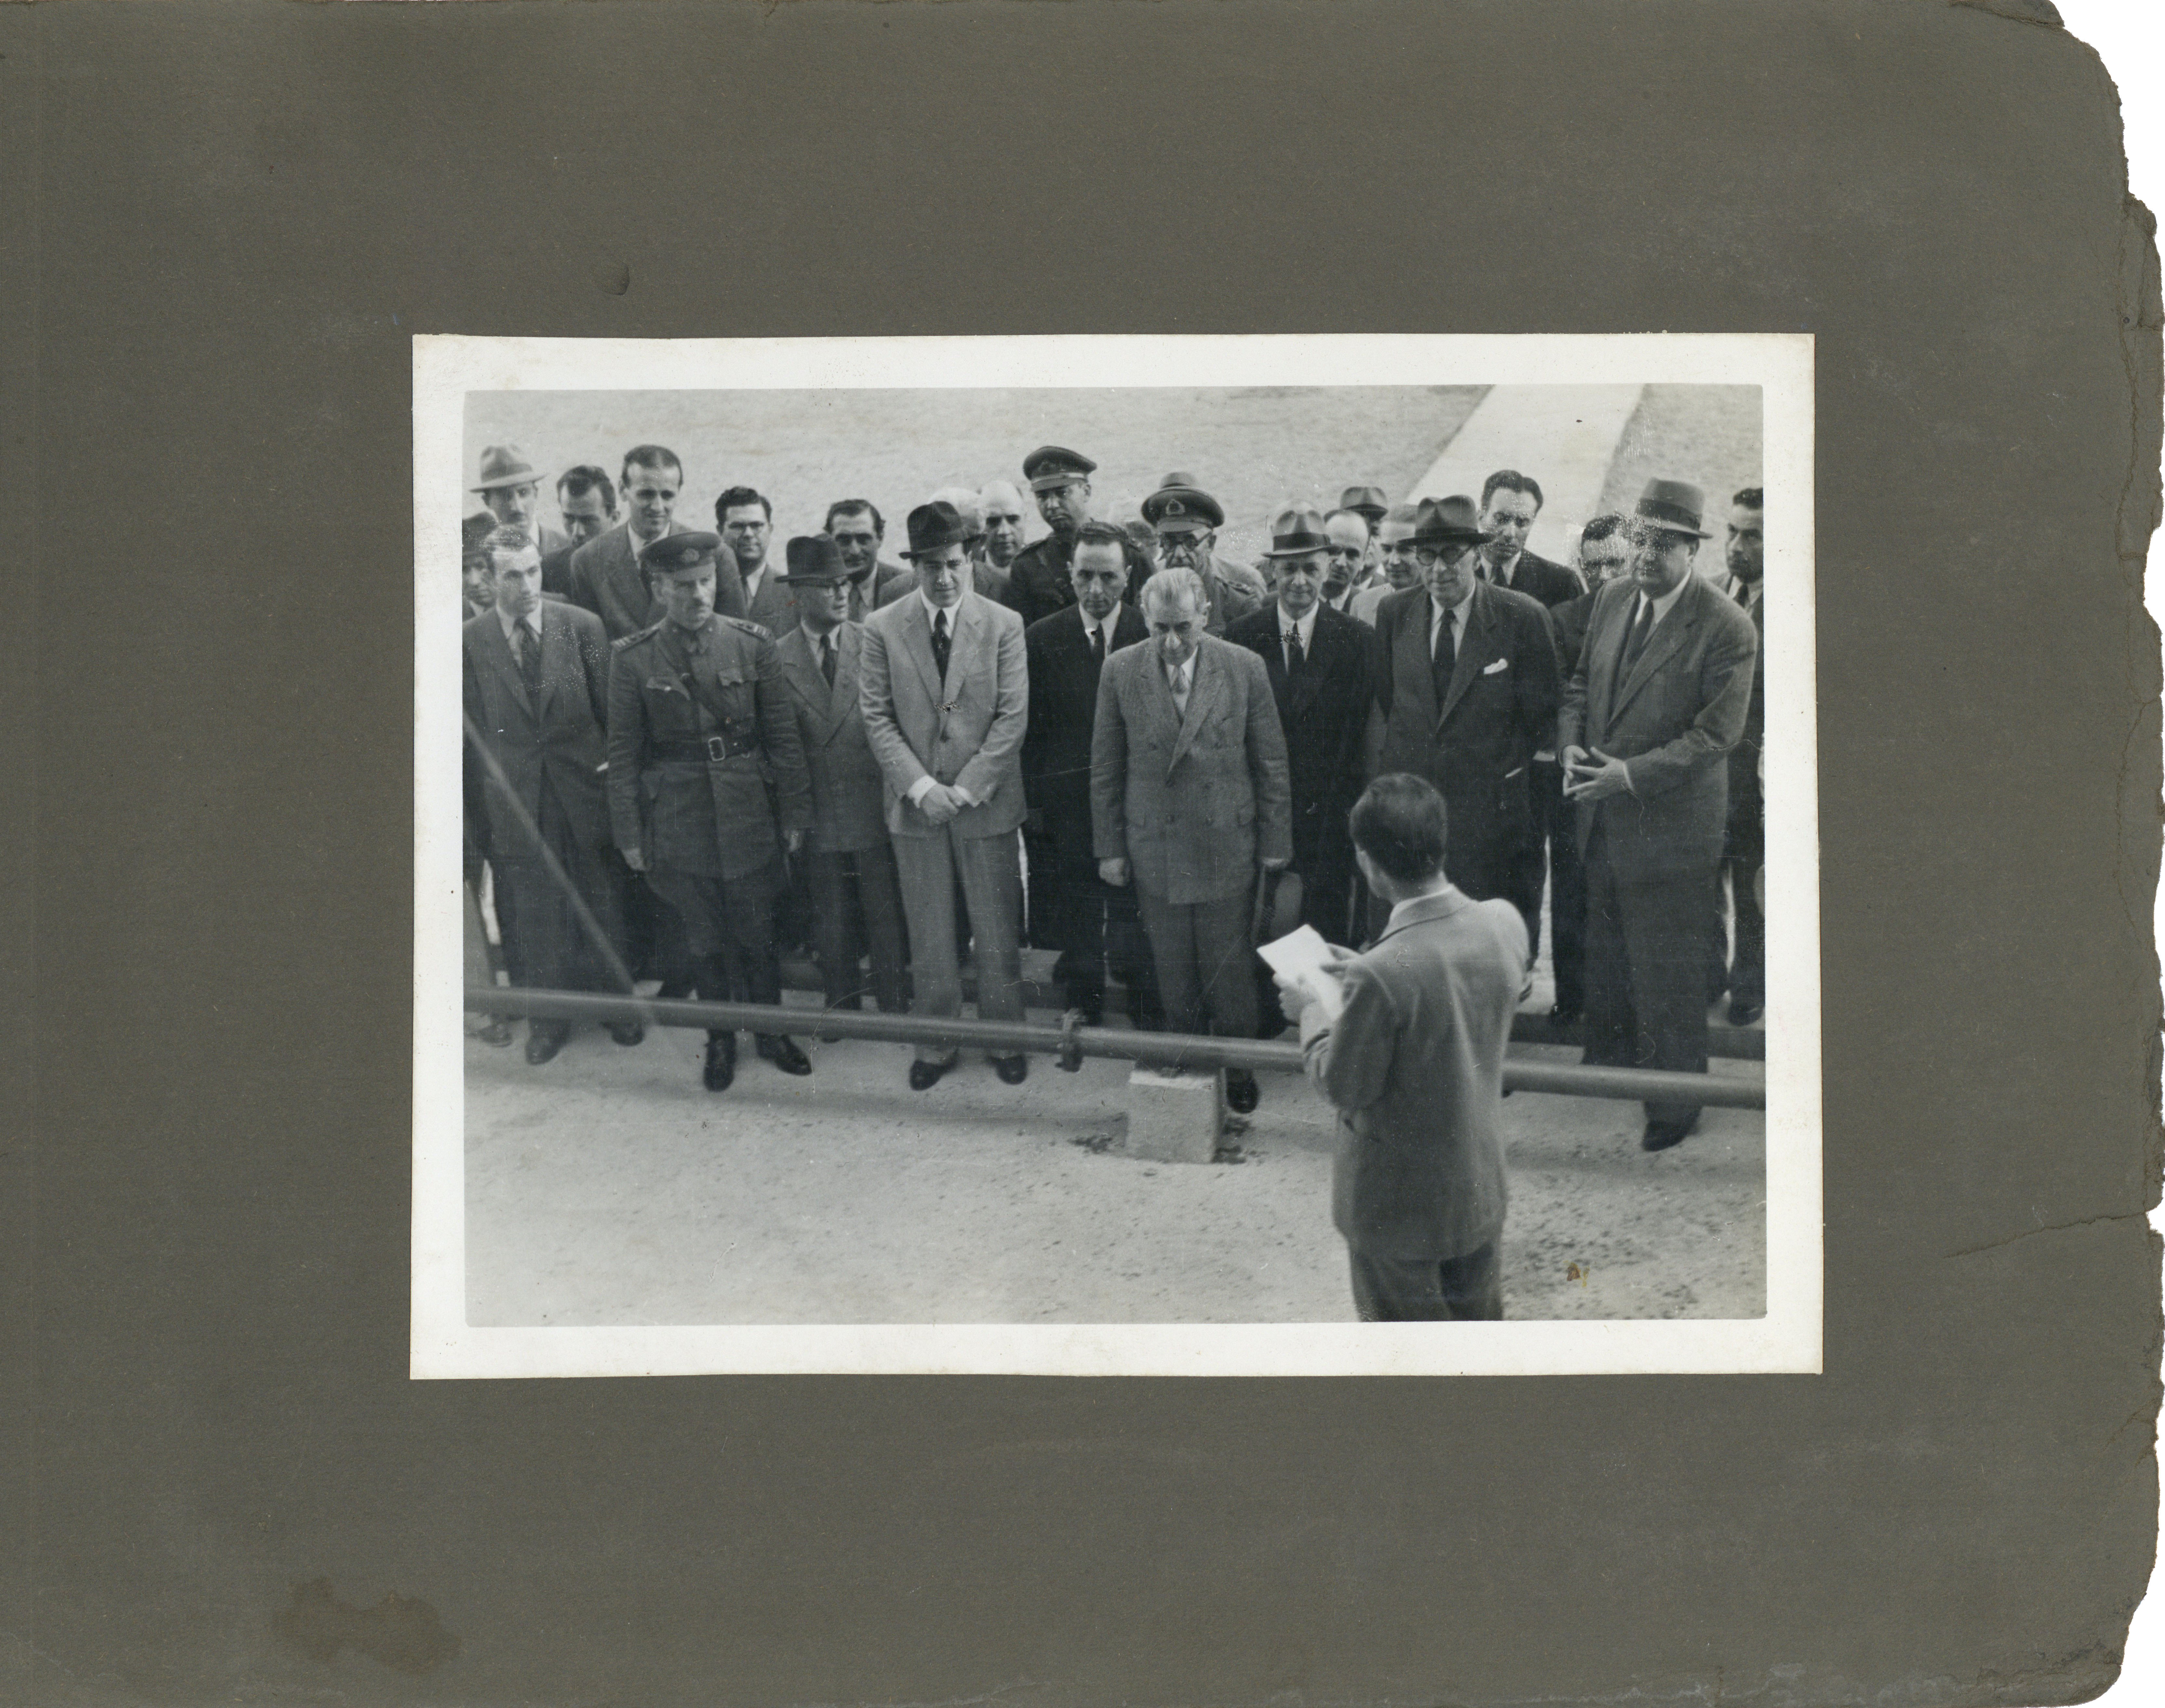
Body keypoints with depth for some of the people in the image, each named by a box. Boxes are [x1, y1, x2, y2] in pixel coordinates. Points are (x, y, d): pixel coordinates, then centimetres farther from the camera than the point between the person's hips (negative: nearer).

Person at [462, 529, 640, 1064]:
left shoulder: (583, 627, -4)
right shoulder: (469, 642, -5)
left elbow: (612, 710, 1)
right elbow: (472, 733, 0)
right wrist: (481, 807, 0)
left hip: (584, 791, 0)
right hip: (516, 803, 0)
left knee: (600, 906, 12)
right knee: (532, 913, 8)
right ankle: (546, 1018, 23)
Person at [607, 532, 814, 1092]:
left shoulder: (751, 643, -4)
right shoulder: (633, 658, -6)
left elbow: (783, 735, 1)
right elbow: (623, 753, -1)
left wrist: (795, 813, 1)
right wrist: (629, 832, -2)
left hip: (749, 816, 0)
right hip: (679, 824, 0)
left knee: (757, 933, 10)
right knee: (704, 938, 11)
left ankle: (770, 1030, 29)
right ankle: (720, 1039, 27)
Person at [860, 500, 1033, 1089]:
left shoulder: (1003, 625, -3)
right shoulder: (883, 628, -1)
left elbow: (1013, 716, -6)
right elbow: (877, 716, -2)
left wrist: (968, 788, -13)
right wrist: (920, 786, -12)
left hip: (986, 800, -1)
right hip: (916, 804, 1)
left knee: (998, 932, 7)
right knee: (929, 936, 8)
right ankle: (936, 1043, 21)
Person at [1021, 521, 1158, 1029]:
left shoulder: (1152, 634, -2)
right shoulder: (1042, 639, 2)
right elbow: (1028, 728, 4)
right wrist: (1031, 803, 1)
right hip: (1067, 808, 1)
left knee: (1138, 925, 2)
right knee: (1077, 929, 10)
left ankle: (1148, 1025, 14)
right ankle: (1084, 1020, 23)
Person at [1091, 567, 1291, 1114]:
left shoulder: (1245, 669, -6)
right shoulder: (1121, 672, -3)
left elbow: (1271, 763, 0)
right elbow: (1106, 767, 4)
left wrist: (1275, 843, 2)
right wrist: (1110, 847, 4)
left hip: (1227, 847, -1)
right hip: (1154, 848, 1)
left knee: (1230, 967, 7)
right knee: (1172, 972, 8)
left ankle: (1237, 1066, 23)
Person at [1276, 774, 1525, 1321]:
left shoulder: (1382, 976, -33)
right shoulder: (1505, 924, -13)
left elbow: (1343, 1087, -19)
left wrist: (1312, 1011, -5)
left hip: (1400, 1202, -6)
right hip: (1481, 1181, 6)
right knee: (1477, 1314, 25)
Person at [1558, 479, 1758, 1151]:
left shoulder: (1726, 628, -16)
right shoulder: (1613, 599, 4)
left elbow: (1717, 733, -17)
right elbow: (1581, 683, 14)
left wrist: (1631, 774, -23)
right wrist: (1572, 744, -5)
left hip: (1671, 826, -6)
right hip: (1602, 818, 6)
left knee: (1668, 973, 3)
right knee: (1605, 957, 20)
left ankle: (1676, 1101, 16)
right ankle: (1610, 1065, 37)